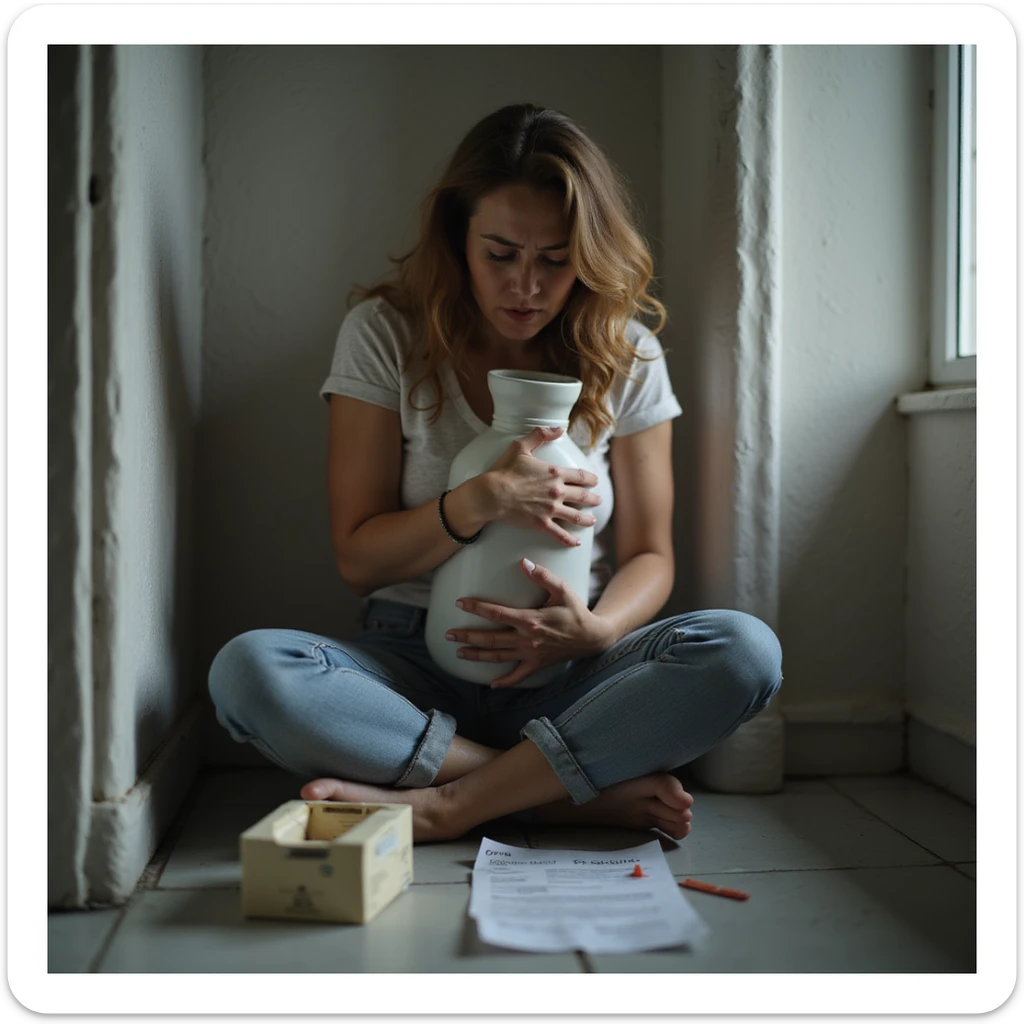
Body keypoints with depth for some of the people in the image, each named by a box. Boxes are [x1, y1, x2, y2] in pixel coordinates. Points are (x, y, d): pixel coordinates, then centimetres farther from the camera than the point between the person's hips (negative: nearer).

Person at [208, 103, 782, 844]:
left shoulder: (626, 355, 3)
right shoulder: (385, 335, -1)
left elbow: (649, 556, 4)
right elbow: (359, 559, -2)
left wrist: (596, 628, -19)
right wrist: (483, 500, -20)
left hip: (567, 674, 1)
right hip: (417, 664, 0)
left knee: (746, 651, -28)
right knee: (249, 671, -30)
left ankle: (443, 803, -27)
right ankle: (591, 789, -27)